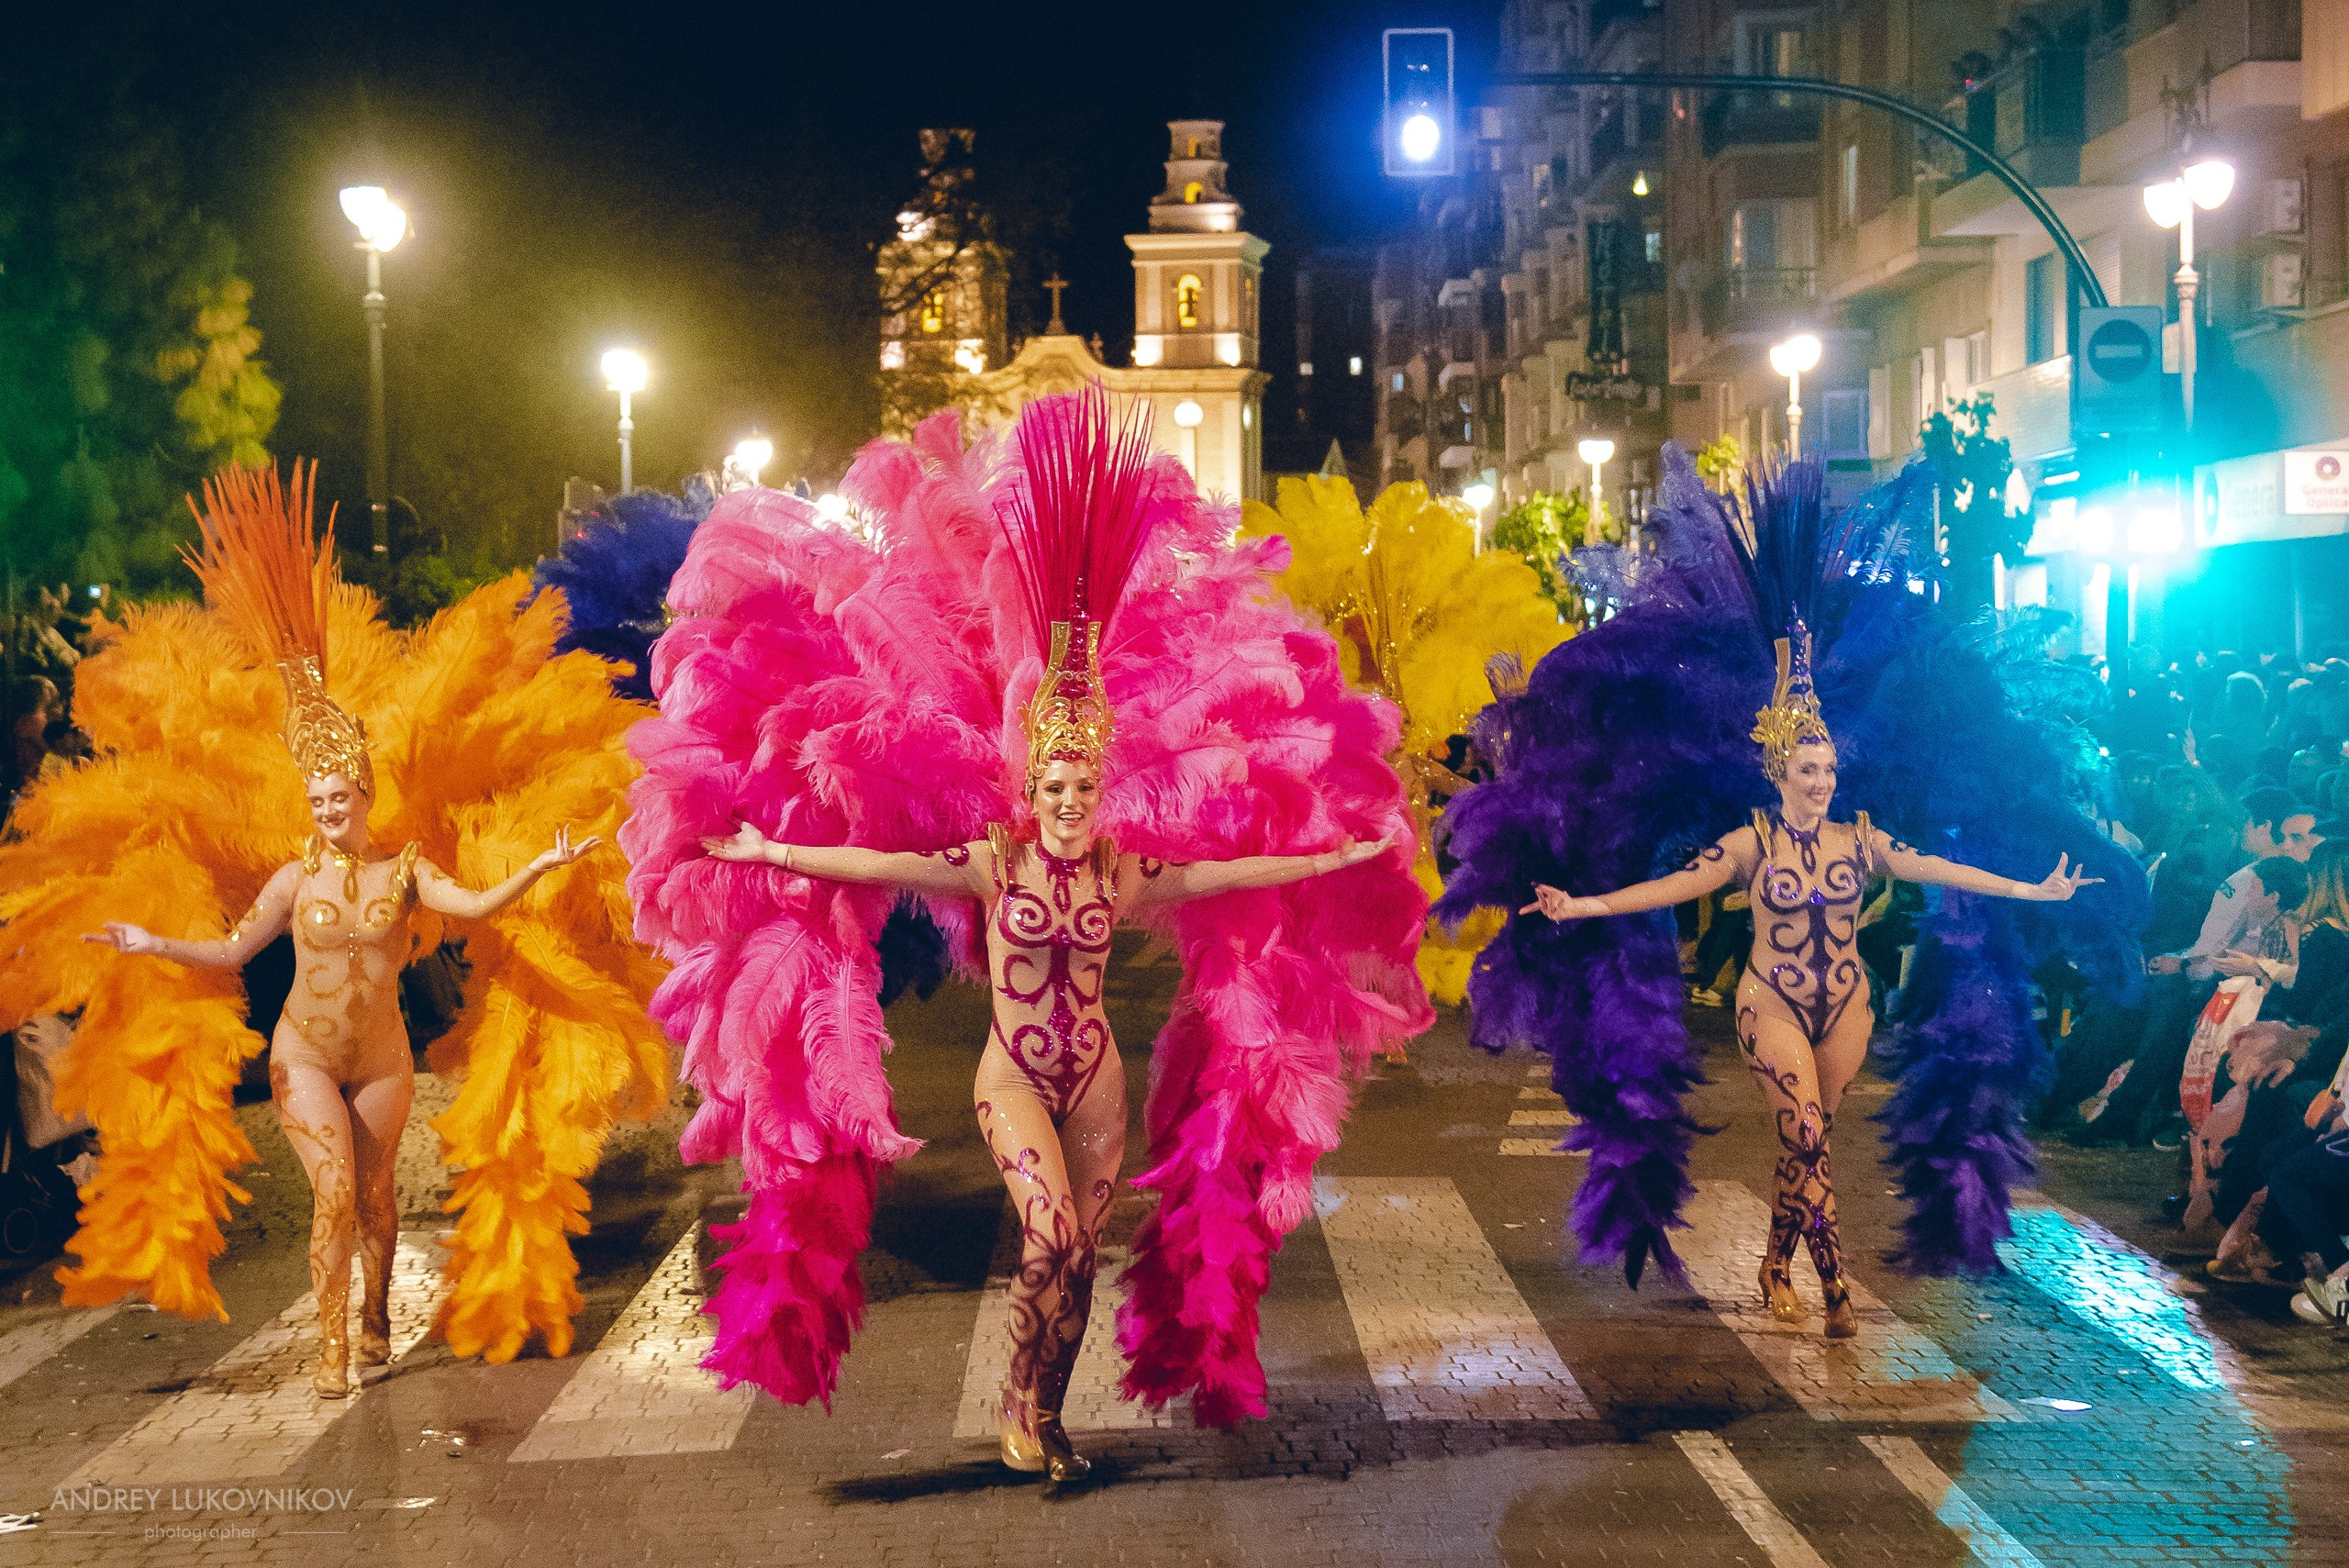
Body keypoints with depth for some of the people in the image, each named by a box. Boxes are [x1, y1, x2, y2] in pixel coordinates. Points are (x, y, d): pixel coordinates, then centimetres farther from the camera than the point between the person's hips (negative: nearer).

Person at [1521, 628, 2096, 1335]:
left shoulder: (1858, 840, 1)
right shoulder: (1753, 843, -7)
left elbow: (1938, 869, 0)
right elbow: (1678, 882, -15)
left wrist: (2033, 890, -4)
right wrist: (1590, 905, -27)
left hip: (1845, 1010, 3)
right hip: (1775, 1008, -3)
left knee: (1807, 1144, 8)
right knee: (1806, 1140, -12)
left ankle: (1778, 1265, 25)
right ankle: (1835, 1287, -10)